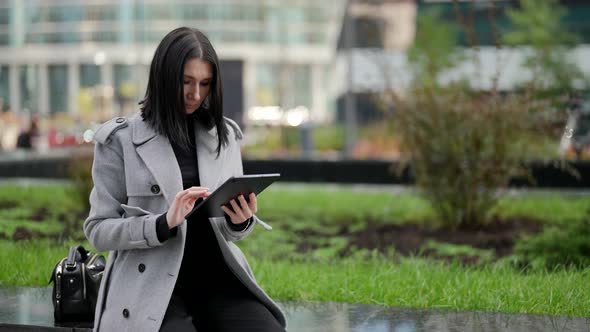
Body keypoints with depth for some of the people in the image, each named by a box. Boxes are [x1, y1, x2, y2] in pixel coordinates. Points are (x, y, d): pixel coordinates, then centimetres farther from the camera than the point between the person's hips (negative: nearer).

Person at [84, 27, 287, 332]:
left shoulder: (224, 135, 11)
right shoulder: (120, 140, -1)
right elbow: (98, 230, -3)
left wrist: (240, 221, -10)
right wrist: (164, 223, -20)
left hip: (217, 278, 4)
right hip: (152, 286, -4)